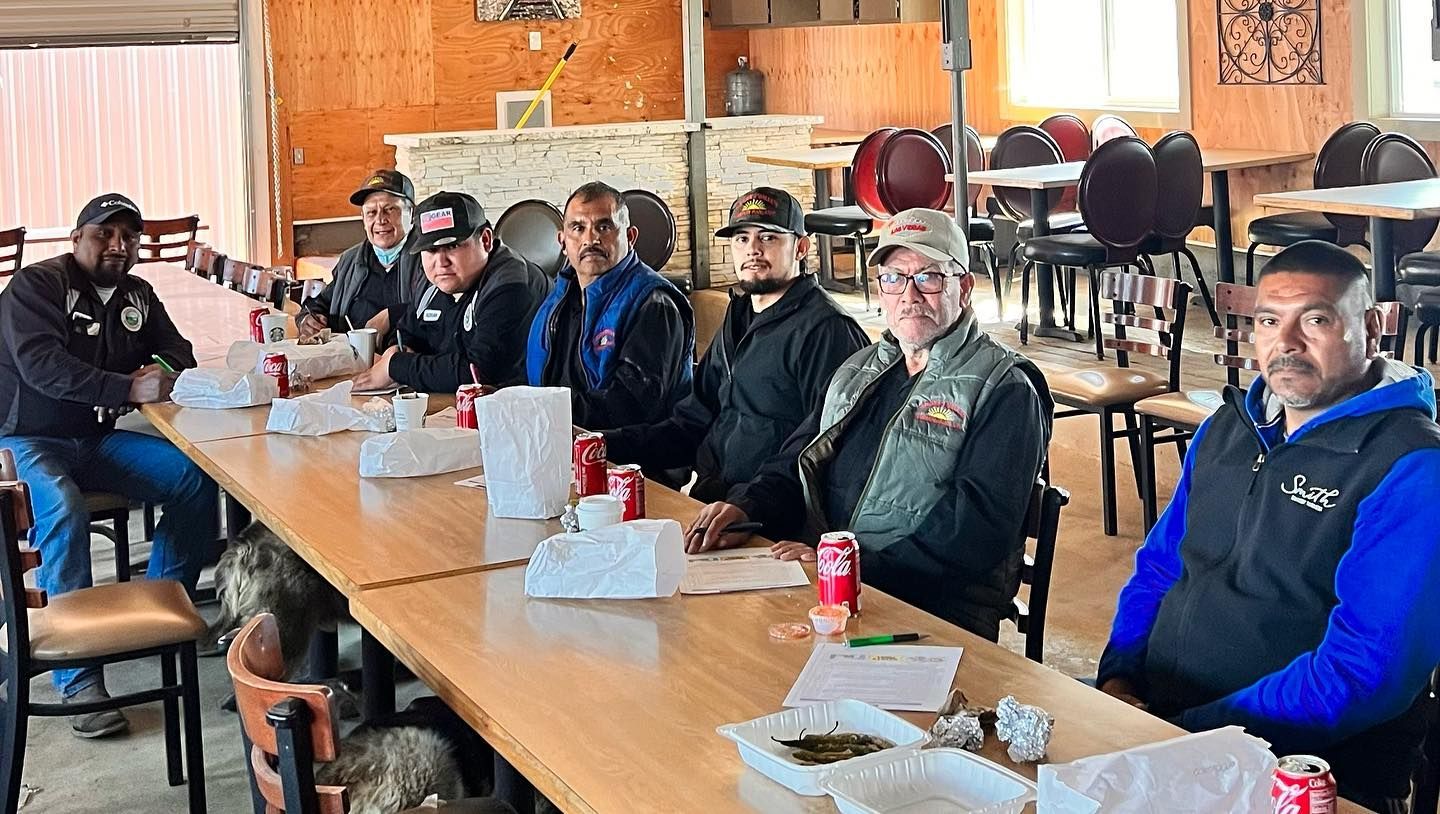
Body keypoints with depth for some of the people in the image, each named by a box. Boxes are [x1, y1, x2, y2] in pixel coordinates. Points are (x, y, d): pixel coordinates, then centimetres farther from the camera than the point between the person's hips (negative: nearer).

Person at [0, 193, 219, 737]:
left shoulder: (137, 297, 13)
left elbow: (179, 357, 12)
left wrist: (165, 378, -15)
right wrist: (131, 389, -33)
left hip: (99, 438, 7)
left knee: (197, 479, -13)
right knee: (63, 511, -36)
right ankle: (78, 680, -32)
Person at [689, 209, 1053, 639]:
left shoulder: (1005, 389, -3)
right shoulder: (857, 372, 21)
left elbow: (979, 528, -14)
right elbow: (794, 467, 20)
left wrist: (860, 564, -22)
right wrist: (744, 507, -3)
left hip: (939, 613, -6)